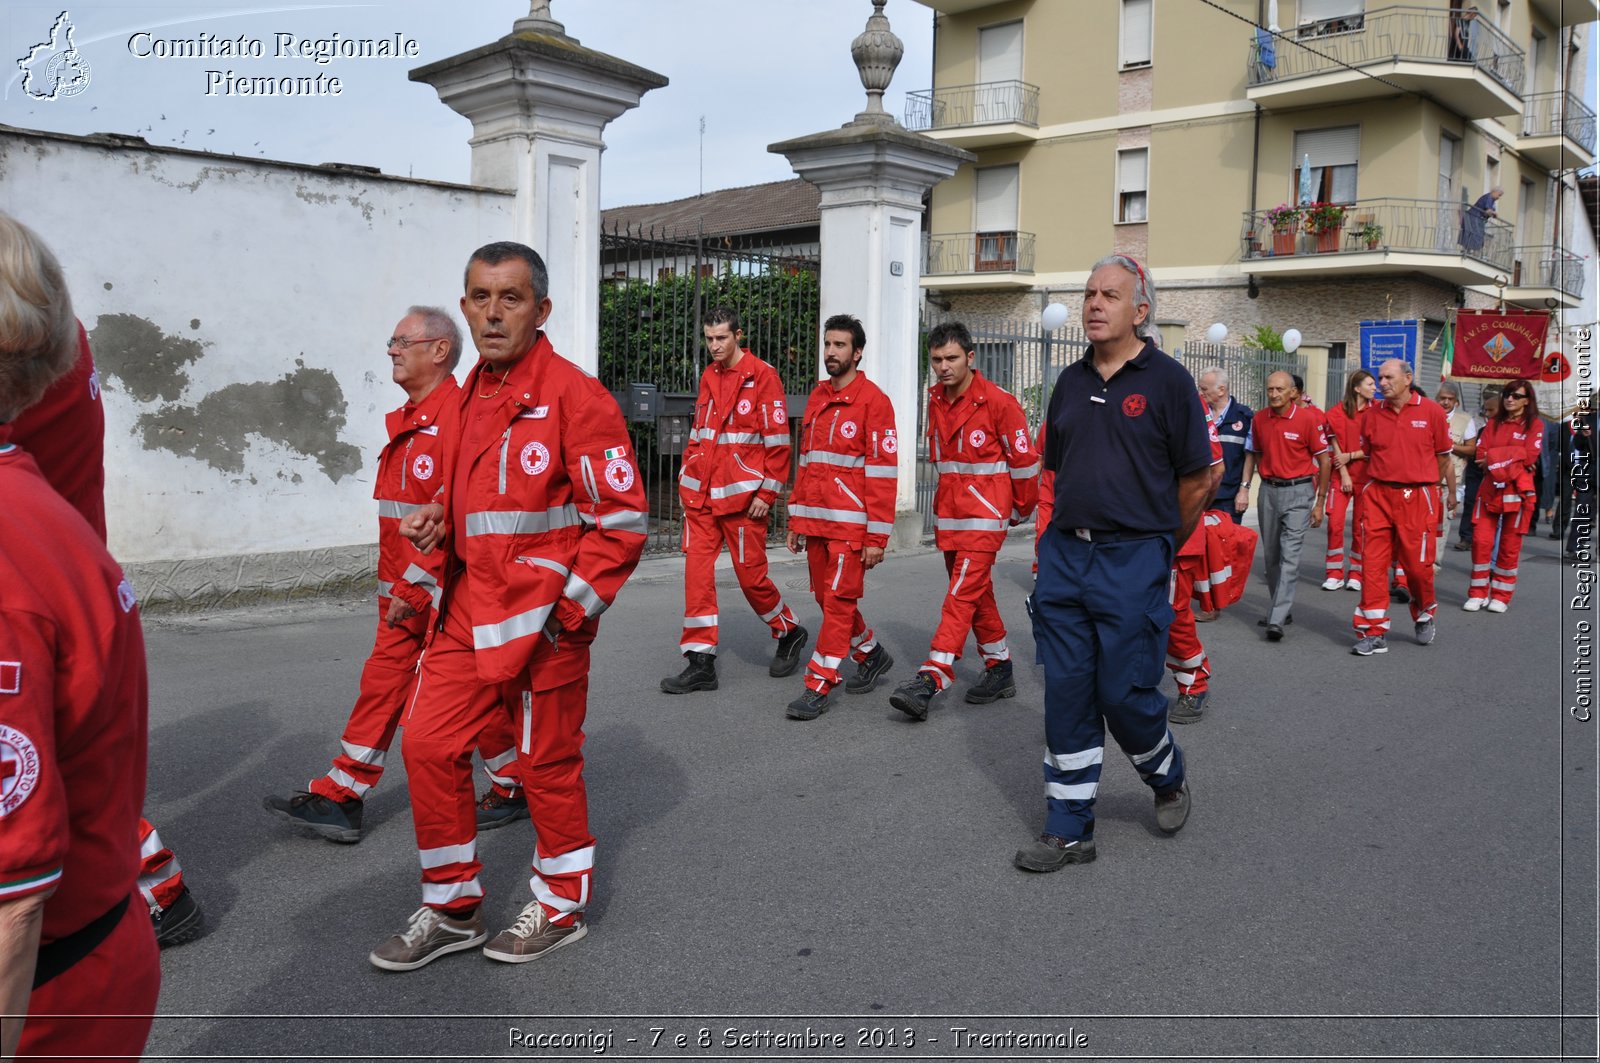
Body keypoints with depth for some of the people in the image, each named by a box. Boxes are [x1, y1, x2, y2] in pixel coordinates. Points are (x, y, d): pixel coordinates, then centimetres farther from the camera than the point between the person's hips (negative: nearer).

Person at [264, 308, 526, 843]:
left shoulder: (458, 415, -17)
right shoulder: (408, 420, 15)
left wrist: (413, 586, -20)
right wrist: (395, 584, 18)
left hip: (446, 590, -9)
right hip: (404, 589, 9)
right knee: (382, 683, 10)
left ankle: (517, 787, 22)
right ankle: (338, 798, 16)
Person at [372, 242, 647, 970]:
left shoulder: (574, 396, -14)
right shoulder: (472, 394, 11)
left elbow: (621, 522, -15)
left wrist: (568, 610, -16)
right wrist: (438, 520, 5)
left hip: (543, 620, -7)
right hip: (468, 610, 8)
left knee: (548, 762, 6)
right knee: (428, 743, 8)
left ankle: (562, 906, 29)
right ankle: (452, 909, 26)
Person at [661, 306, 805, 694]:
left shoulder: (762, 376, -7)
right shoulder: (709, 377, 13)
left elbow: (777, 440, -9)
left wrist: (767, 492, -11)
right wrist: (688, 475, 13)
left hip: (742, 494, -6)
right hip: (700, 493, 6)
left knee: (750, 573, 1)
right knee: (697, 570, 0)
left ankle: (789, 633, 28)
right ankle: (701, 663, 6)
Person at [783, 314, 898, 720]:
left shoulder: (873, 400, -8)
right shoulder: (817, 397, 14)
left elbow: (883, 472, -11)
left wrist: (877, 537, -14)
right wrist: (796, 520, 15)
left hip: (851, 524, -7)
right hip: (815, 522, 7)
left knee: (839, 602, -4)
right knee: (828, 598, 13)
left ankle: (818, 687, 2)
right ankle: (871, 655, 34)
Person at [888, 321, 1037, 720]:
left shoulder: (998, 402, -12)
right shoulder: (936, 400, 9)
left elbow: (1024, 460, -5)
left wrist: (1022, 510, 4)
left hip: (984, 517, -7)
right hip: (948, 515, 7)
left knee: (961, 596, -11)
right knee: (978, 595, 14)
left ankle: (931, 679, -15)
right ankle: (1000, 670, 25)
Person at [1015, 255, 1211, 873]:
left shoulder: (1167, 380, -4)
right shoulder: (1071, 382, 11)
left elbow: (1197, 479, -1)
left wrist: (1159, 543, 8)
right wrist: (1076, 527, 14)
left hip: (1133, 560, -5)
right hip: (1064, 554, 5)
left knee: (1125, 692, -2)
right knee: (1066, 694, 5)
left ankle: (1168, 777, 31)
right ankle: (1068, 831, 15)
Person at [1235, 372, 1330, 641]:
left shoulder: (1308, 418, -9)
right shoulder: (1259, 419, 4)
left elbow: (1323, 460, -4)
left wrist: (1319, 502, -4)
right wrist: (1244, 487, 9)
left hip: (1298, 491, -5)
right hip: (1269, 490, 5)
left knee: (1289, 555, -11)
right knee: (1270, 554, 11)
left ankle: (1276, 620, -15)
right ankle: (1283, 609, 27)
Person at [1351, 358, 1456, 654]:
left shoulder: (1431, 411, -1)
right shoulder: (1371, 414, 6)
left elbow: (1443, 457, 8)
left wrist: (1451, 493, 16)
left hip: (1417, 497, -2)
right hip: (1379, 496, 2)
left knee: (1417, 564, 4)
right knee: (1373, 564, -1)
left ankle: (1425, 616, 33)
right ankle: (1374, 633, 5)